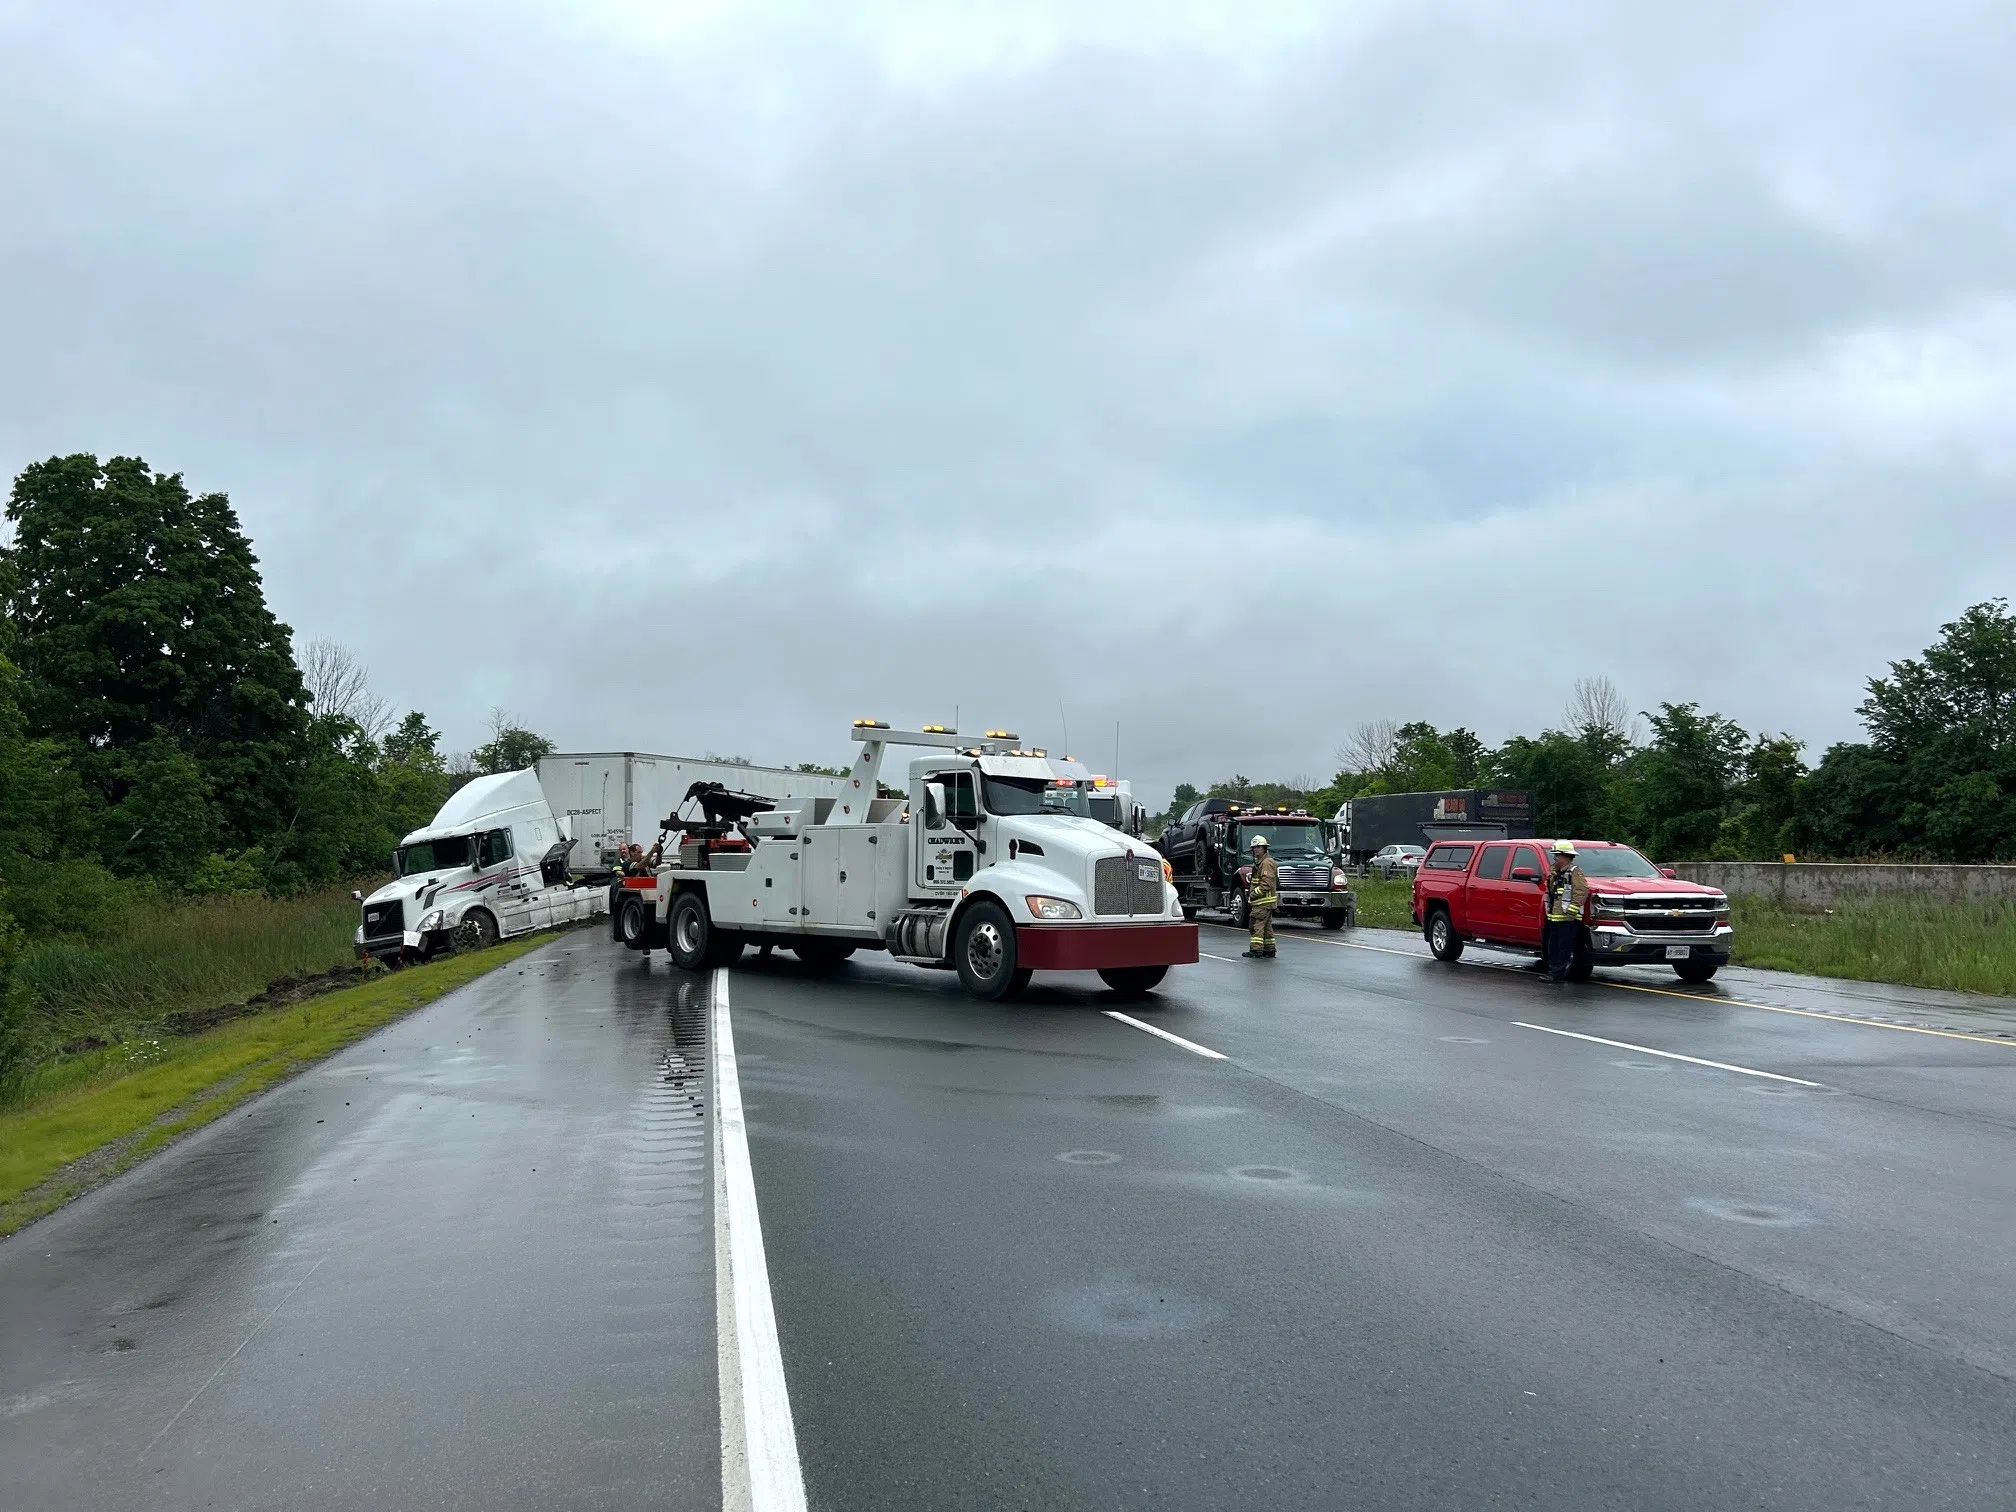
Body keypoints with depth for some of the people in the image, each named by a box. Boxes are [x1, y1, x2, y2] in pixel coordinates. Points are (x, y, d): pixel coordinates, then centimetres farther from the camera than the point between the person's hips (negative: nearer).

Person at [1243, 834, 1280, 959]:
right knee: (1266, 927, 13)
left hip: (1263, 901, -11)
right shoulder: (1259, 862, 20)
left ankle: (1256, 949, -14)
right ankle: (1269, 950, 18)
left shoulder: (1266, 862, -14)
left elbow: (1267, 884, -22)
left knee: (1255, 925, -12)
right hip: (1261, 901, 11)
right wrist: (1251, 894, 17)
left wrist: (1254, 894, -17)